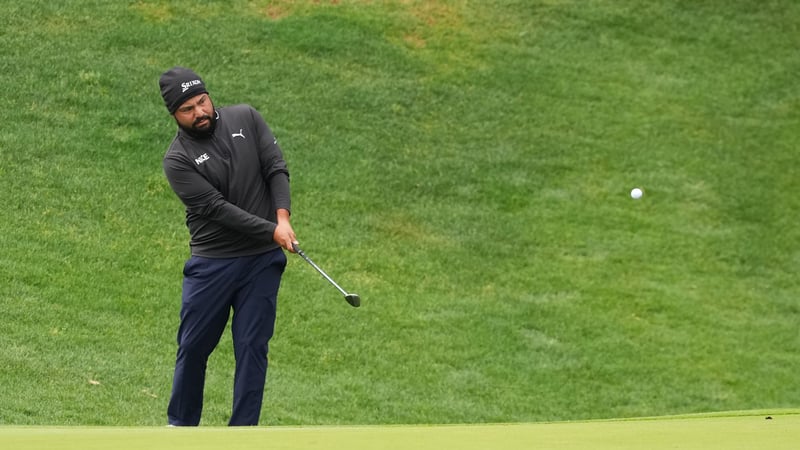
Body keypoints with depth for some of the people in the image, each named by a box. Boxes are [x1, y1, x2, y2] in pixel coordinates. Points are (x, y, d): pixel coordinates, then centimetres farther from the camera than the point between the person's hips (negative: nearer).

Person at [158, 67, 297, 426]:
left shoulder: (245, 119, 2)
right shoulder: (178, 160, -8)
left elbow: (276, 167, -1)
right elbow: (216, 207, -15)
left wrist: (283, 217, -17)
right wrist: (271, 232, -20)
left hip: (263, 260, 1)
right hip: (211, 263, -1)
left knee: (252, 347, -1)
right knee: (193, 346, 4)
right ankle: (182, 425, 21)